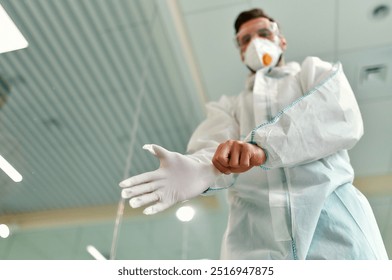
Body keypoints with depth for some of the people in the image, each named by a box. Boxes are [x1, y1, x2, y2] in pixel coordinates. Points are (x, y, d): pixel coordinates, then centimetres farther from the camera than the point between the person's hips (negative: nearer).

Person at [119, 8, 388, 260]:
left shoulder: (316, 72, 20)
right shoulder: (228, 106, 24)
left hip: (332, 216, 0)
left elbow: (343, 119, -3)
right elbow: (215, 145, 2)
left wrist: (261, 145, -18)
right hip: (254, 233, 1)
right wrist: (197, 168, -24)